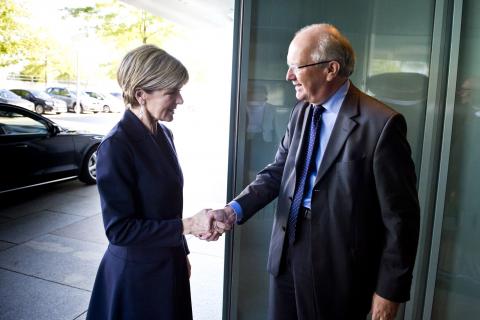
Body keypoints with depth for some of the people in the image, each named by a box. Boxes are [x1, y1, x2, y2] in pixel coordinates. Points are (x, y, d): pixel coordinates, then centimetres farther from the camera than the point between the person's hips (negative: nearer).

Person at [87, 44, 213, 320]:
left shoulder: (164, 134, 0)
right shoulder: (117, 145, -22)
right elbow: (119, 229, -21)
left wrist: (182, 252, 15)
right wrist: (187, 226, -22)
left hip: (169, 264, 7)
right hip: (136, 274, -6)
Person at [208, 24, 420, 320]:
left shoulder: (381, 123, -17)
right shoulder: (301, 112, 4)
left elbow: (400, 216, -14)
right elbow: (277, 171, 4)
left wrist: (390, 290, -9)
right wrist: (236, 210, -11)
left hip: (336, 267, -5)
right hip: (287, 255, 6)